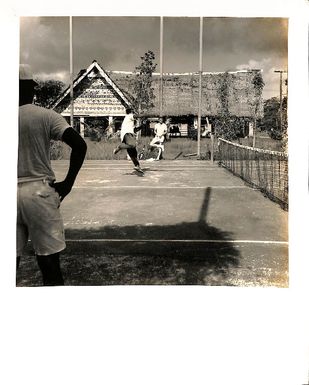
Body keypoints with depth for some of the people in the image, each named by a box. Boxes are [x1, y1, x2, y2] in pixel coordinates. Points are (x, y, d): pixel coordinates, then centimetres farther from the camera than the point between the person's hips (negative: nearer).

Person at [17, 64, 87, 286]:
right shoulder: (45, 116, -3)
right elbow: (79, 145, -13)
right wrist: (68, 182, -6)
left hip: (12, 194, 3)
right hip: (38, 191, -3)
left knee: (11, 260, 11)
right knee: (48, 259, 3)